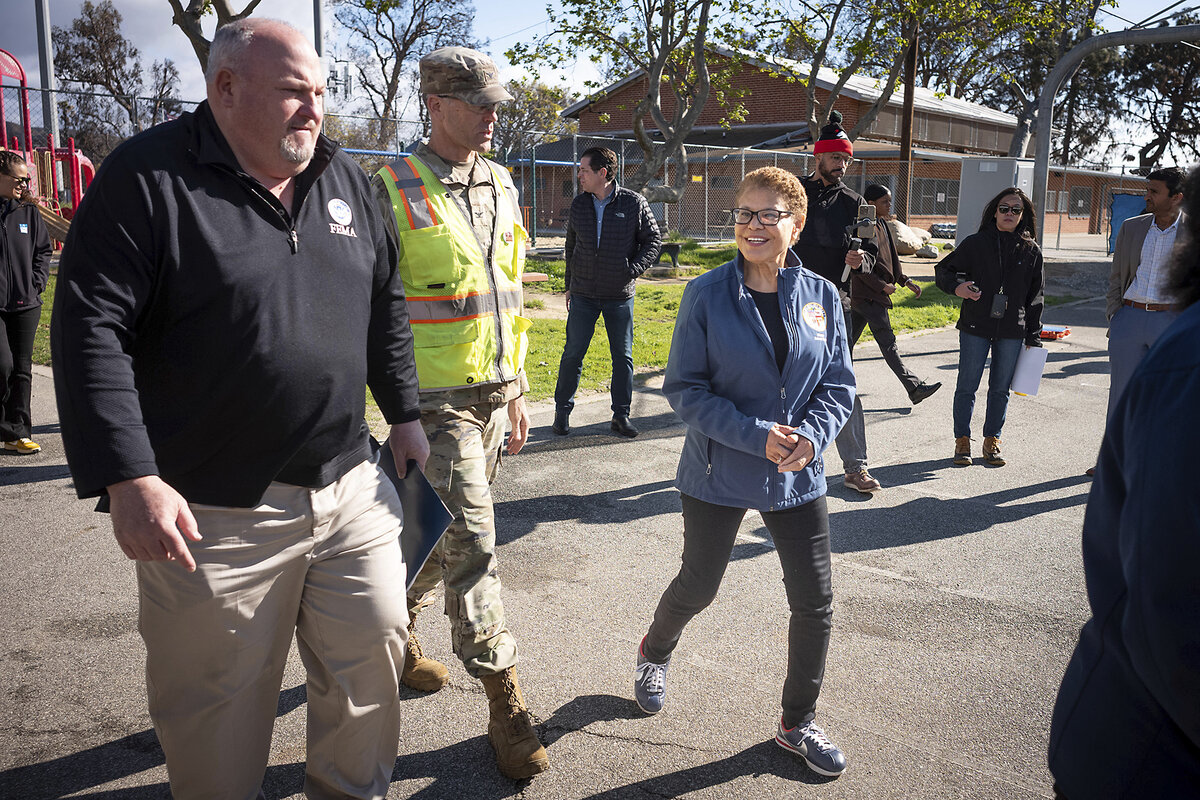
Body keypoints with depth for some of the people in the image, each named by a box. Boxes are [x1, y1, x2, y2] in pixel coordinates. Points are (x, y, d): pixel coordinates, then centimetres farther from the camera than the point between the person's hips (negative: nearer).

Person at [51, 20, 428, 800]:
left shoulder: (345, 179, 9)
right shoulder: (149, 176, -9)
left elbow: (386, 308, 17)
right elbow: (91, 328, -14)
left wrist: (405, 415, 17)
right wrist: (127, 479, -20)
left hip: (351, 491, 5)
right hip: (212, 513, -5)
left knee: (374, 653, 14)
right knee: (219, 704, 10)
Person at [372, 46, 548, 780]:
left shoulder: (500, 185, 11)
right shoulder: (394, 192, -10)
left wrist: (517, 390, 16)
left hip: (492, 392, 7)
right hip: (436, 396, -7)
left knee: (443, 533, 17)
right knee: (471, 542, -7)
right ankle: (504, 700, 3)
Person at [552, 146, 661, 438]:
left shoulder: (634, 203, -5)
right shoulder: (578, 204, 5)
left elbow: (653, 239, 2)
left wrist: (634, 269, -11)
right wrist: (569, 285, 15)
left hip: (620, 295, -2)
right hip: (583, 294, 2)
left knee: (623, 356, 5)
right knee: (573, 353, 3)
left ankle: (621, 416, 17)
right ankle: (562, 411, 17)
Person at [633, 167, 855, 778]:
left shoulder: (820, 297, -2)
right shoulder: (706, 295, -10)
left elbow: (838, 385, 3)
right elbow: (684, 387, -11)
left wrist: (810, 437, -16)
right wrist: (757, 436, -21)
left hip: (796, 477, 3)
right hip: (719, 474, -2)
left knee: (815, 600, 5)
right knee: (698, 586, 14)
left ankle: (798, 724, 27)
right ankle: (654, 652, 48)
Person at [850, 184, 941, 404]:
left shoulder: (882, 225, 16)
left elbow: (890, 260, 23)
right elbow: (860, 266, -19)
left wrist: (906, 281, 15)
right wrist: (882, 286, -17)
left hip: (860, 295, 10)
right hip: (868, 295, -10)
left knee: (849, 341, 14)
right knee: (888, 343, -8)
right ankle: (915, 388, -8)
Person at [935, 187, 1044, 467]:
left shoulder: (1031, 251, 6)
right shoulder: (976, 243, 0)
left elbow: (1035, 296, 10)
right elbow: (944, 269, 4)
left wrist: (1033, 337, 8)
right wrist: (956, 287, -18)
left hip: (1012, 331, 2)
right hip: (975, 328, -2)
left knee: (1000, 389, 8)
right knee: (967, 386, 1)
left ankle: (991, 441, 21)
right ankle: (962, 441, 14)